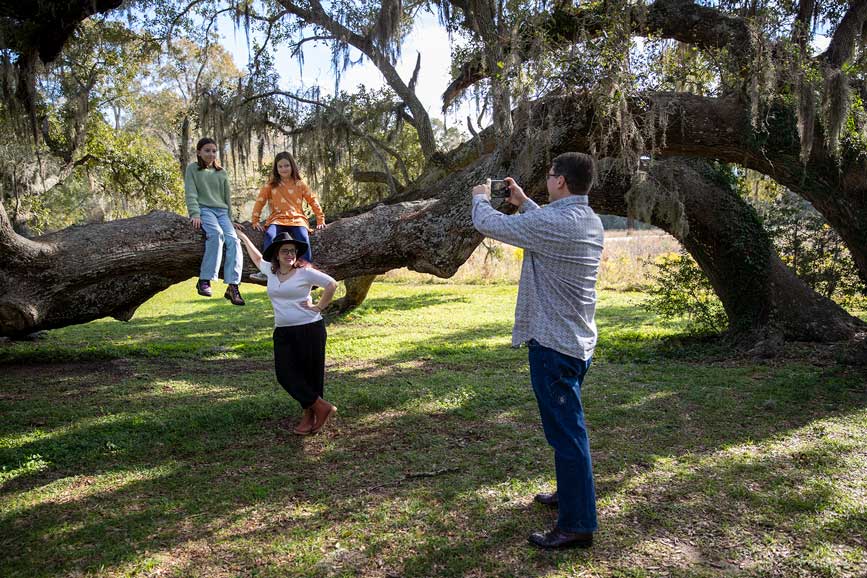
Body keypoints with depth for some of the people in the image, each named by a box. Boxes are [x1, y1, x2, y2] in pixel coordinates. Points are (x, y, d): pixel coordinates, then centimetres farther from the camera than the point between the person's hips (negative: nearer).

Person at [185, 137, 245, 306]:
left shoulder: (221, 172, 20)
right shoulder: (192, 168, 9)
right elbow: (190, 194, -1)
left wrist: (229, 219, 22)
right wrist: (195, 214, -15)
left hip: (221, 211, 4)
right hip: (204, 209, -4)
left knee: (233, 239, -24)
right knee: (216, 233, -35)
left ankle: (232, 286, -29)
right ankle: (204, 280, -31)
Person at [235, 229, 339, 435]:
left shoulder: (305, 272, -6)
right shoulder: (271, 270, 9)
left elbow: (332, 284, -3)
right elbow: (258, 258, 31)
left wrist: (319, 307, -5)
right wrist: (245, 239, 37)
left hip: (310, 329, -5)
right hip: (283, 332, 5)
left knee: (310, 374, 2)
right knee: (286, 374, -3)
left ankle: (309, 414, 13)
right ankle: (322, 407, 5)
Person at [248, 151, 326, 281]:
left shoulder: (299, 184, 9)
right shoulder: (271, 185, 9)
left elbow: (312, 201, 12)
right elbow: (260, 202, 9)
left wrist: (320, 219, 9)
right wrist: (255, 221, 3)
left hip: (297, 219, 0)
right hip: (277, 219, 0)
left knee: (304, 238, -31)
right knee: (270, 236, -31)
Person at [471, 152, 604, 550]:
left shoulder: (554, 222, -22)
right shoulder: (589, 220, 7)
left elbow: (488, 224, -13)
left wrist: (480, 198, 8)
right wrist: (523, 202, 25)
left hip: (553, 343, -10)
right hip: (578, 339, 10)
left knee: (565, 431, -2)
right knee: (566, 425, 23)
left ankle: (577, 524, 9)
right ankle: (570, 493, 41)